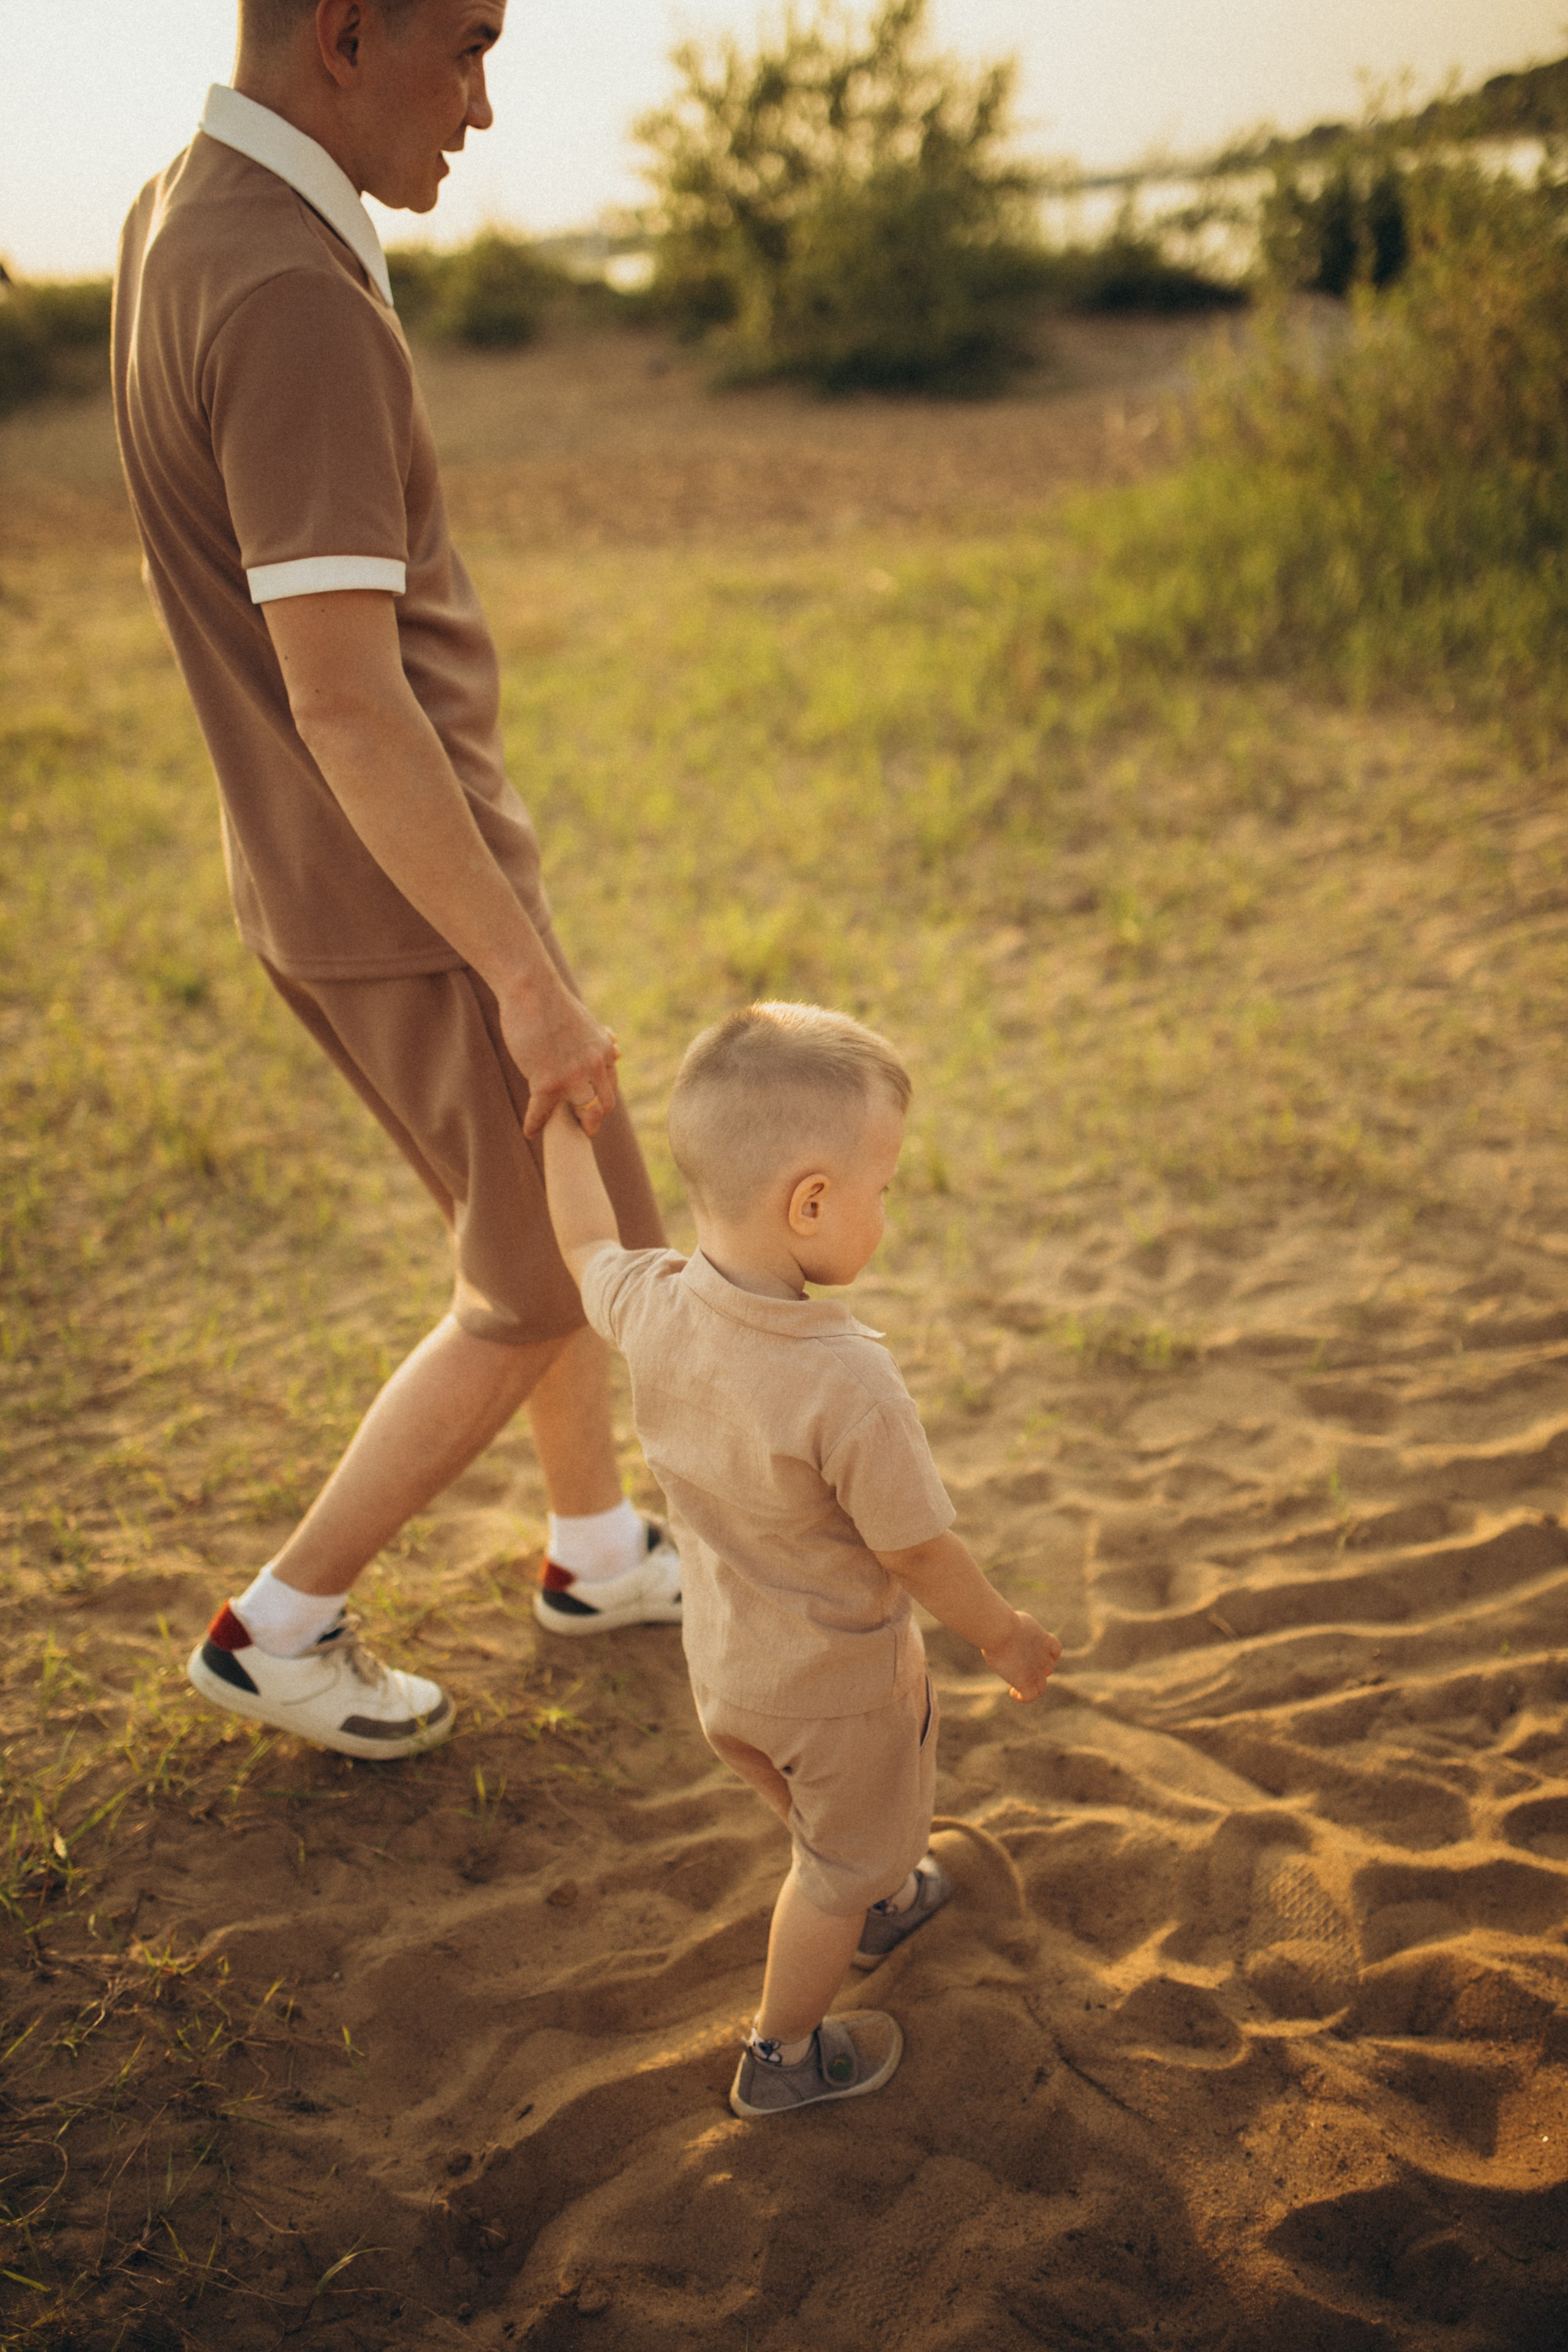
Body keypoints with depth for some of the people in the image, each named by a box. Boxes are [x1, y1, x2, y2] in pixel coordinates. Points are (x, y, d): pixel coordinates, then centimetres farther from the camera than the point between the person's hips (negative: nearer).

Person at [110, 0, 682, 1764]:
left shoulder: (173, 218, 5)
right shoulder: (290, 300, -25)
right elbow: (348, 705, -29)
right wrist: (532, 984, -24)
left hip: (312, 884, 10)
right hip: (408, 900, -9)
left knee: (552, 1223, 22)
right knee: (549, 1285, 6)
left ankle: (601, 1551, 39)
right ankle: (283, 1624, 19)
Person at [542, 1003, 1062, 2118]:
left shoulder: (651, 1309, -22)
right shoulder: (849, 1385, -39)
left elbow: (588, 1245, 2)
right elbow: (917, 1551, -26)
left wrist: (564, 1120, 19)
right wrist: (1004, 1634, -7)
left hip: (722, 1660, 6)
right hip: (842, 1679, -6)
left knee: (824, 1823, 35)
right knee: (842, 1865, 23)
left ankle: (881, 1906, 63)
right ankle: (783, 2056, 44)